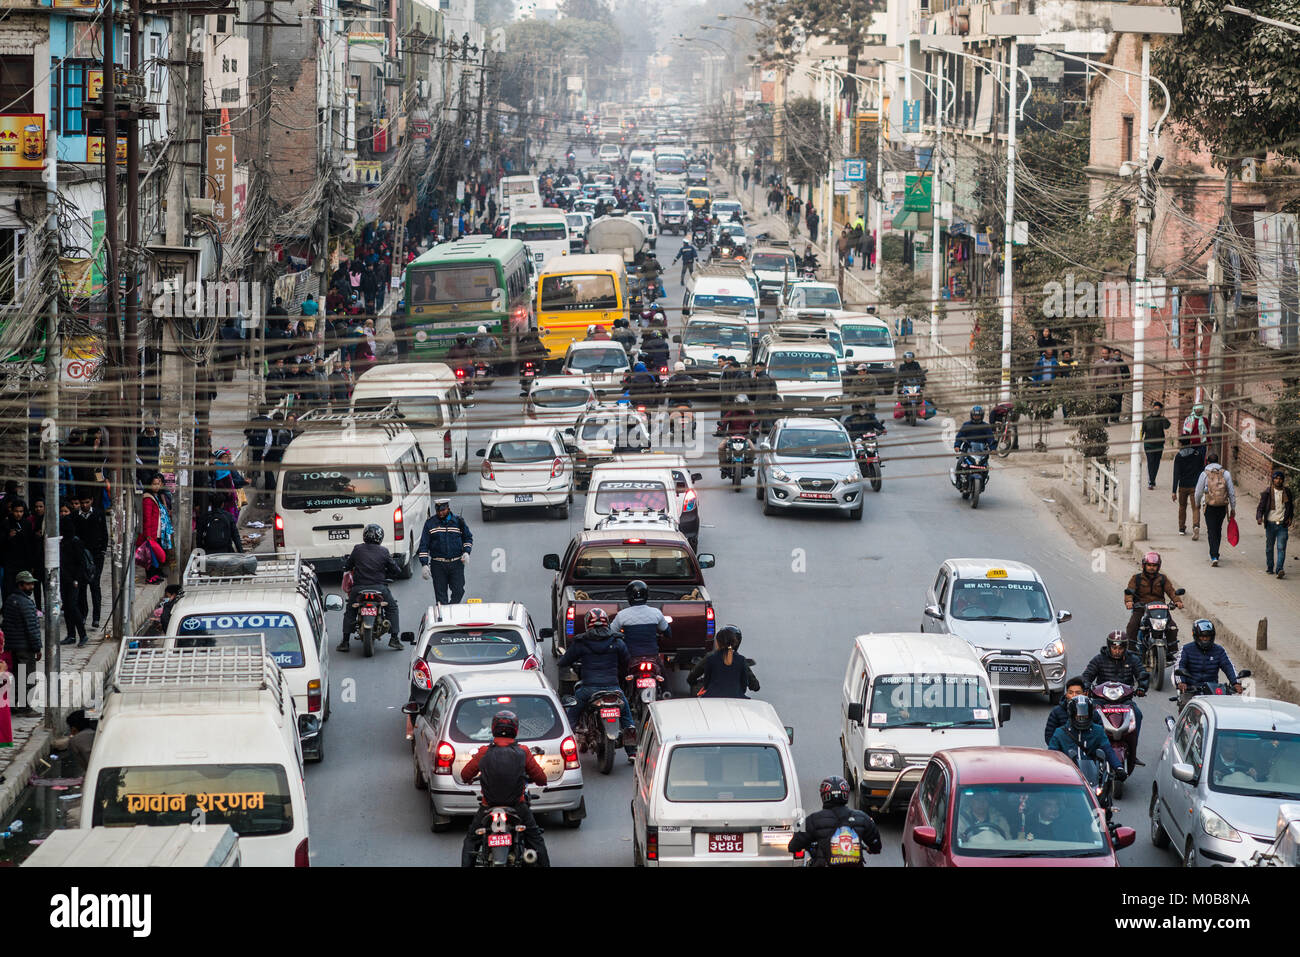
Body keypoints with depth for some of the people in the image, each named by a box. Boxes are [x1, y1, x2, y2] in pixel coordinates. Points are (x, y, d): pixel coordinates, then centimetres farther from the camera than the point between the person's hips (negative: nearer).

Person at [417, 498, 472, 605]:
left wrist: (466, 552, -1)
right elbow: (424, 544, 2)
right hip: (438, 565, -1)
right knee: (440, 595, 0)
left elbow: (468, 538, 18)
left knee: (458, 591, -4)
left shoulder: (458, 521, 5)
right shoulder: (430, 523, 2)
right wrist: (424, 564, -6)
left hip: (456, 564, 1)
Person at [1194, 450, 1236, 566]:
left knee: (1212, 532, -2)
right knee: (1218, 530, 19)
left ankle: (1214, 557, -14)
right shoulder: (1225, 473, 0)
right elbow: (1232, 492, 1)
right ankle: (1214, 554, 31)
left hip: (1209, 507, -3)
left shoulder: (1204, 474, -4)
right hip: (1223, 507, 3)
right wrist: (1233, 508, 9)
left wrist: (1197, 505, 20)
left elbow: (1198, 492, 1)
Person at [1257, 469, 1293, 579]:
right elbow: (1261, 507, 0)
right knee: (1269, 547, 9)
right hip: (1270, 524, 0)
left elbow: (1291, 507, 19)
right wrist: (1259, 517, -19)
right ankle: (1269, 567, 24)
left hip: (1283, 524, 0)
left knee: (1281, 547, -10)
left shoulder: (1287, 493, 7)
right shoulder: (1267, 493, 0)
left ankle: (1280, 569, -17)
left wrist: (1290, 518, 3)